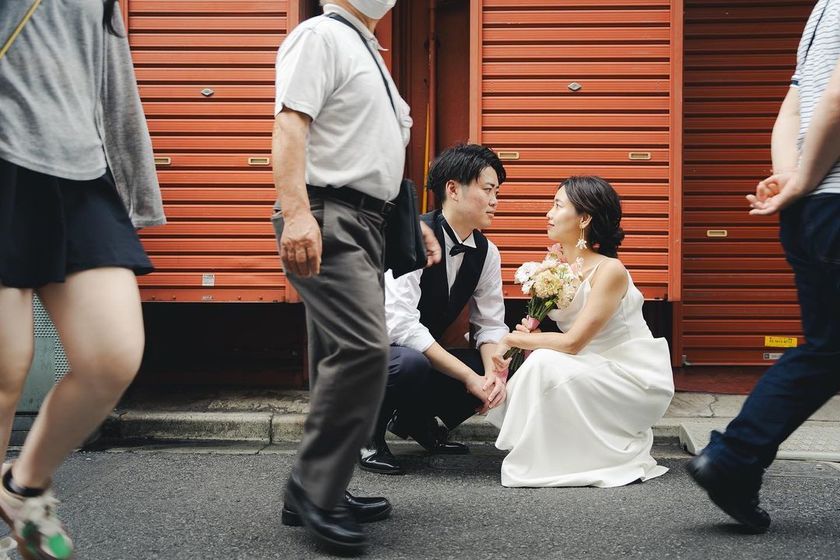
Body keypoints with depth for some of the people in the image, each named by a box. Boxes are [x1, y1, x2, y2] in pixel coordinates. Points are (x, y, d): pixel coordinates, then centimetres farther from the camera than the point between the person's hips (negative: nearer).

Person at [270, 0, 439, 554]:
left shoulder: (369, 52, 26)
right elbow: (290, 124, -16)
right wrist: (296, 212, -28)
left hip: (364, 223, 10)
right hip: (327, 222, -10)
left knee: (344, 359, 8)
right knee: (364, 348, -20)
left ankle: (322, 493, 15)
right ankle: (314, 488, -11)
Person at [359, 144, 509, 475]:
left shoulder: (486, 252, -2)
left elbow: (491, 323, 4)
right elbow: (400, 324, -33)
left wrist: (494, 373, -19)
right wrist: (469, 377, -31)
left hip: (425, 354, 7)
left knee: (495, 373, -13)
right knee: (411, 362, -38)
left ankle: (419, 422, 12)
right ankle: (368, 434, -8)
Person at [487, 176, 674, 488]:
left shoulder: (610, 271, -20)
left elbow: (572, 342, -25)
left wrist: (512, 339, -16)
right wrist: (529, 335, -16)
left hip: (636, 380, -8)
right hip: (592, 373, 8)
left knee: (546, 364, -28)